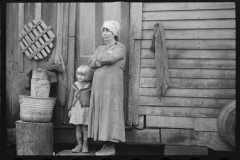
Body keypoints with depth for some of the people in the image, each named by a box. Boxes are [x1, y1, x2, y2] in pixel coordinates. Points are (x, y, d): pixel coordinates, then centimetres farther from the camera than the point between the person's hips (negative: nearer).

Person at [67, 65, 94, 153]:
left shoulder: (90, 86, 0)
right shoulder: (74, 85, 7)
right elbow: (71, 97, 10)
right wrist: (69, 109, 8)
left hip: (86, 109, -3)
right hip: (76, 109, 3)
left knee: (85, 128, 0)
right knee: (77, 127, 5)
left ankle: (85, 145, 9)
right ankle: (79, 144, 12)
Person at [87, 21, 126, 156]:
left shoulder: (121, 47, -1)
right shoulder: (100, 48, 18)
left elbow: (110, 59, -20)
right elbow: (91, 63, 3)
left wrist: (99, 58, -1)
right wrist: (106, 58, -11)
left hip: (112, 85, -7)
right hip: (99, 85, 7)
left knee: (110, 113, -8)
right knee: (101, 114, 4)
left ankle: (111, 147, -6)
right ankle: (106, 145, 7)